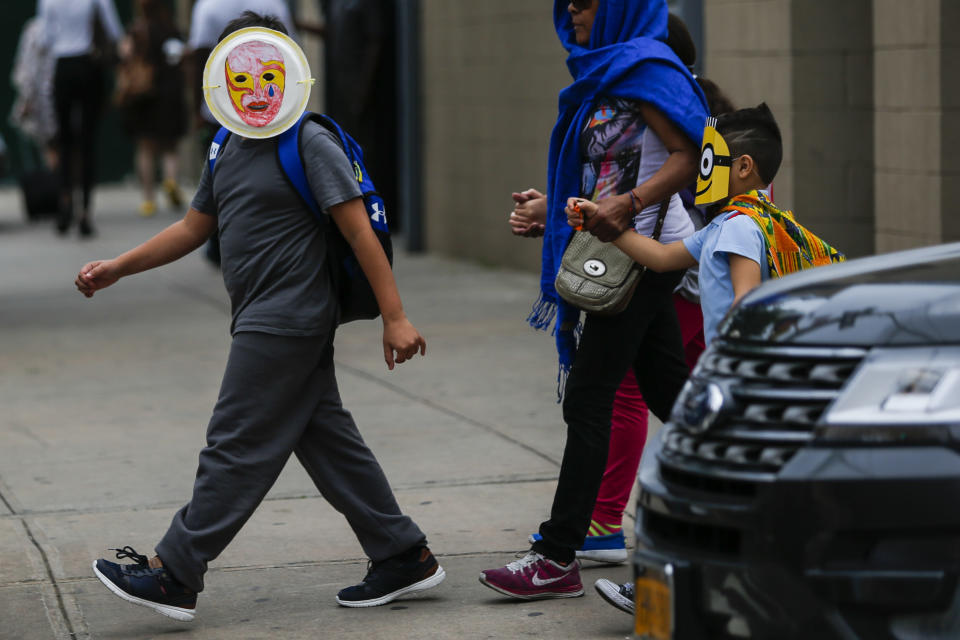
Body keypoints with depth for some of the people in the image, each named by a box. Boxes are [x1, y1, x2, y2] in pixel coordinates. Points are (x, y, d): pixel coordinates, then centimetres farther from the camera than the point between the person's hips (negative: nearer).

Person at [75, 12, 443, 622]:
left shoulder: (312, 145, -11)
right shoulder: (230, 151, 15)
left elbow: (360, 231, -15)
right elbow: (194, 227, 24)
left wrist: (395, 317, -18)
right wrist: (118, 267, 19)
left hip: (287, 321, -9)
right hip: (265, 319, 9)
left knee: (237, 445, -5)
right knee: (328, 440, 11)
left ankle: (174, 575, 0)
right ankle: (403, 556, 16)